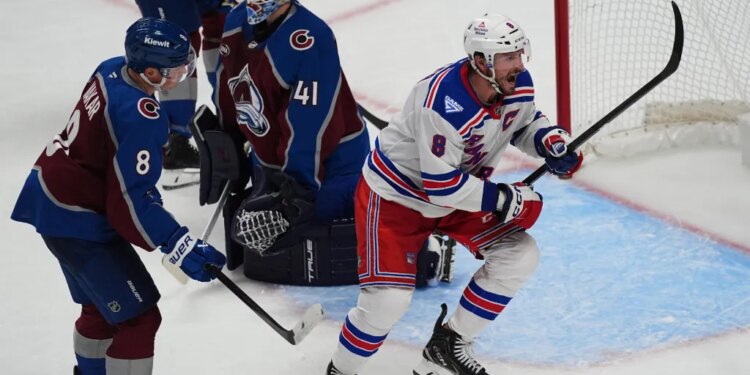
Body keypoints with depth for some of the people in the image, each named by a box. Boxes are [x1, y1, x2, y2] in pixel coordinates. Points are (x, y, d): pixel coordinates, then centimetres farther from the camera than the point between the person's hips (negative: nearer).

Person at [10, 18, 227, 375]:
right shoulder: (140, 119, -28)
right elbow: (131, 202, -26)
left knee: (102, 304, 26)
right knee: (138, 317, -4)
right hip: (76, 219, -10)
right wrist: (180, 245, -23)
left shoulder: (112, 69, -2)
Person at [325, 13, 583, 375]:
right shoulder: (444, 104, -36)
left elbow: (525, 123, 9)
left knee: (520, 253, -5)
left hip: (460, 189, 8)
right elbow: (440, 185, -32)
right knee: (388, 298, -17)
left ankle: (447, 344, 9)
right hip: (396, 195, -8)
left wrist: (550, 141, -12)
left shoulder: (518, 85, -13)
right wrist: (501, 197, -27)